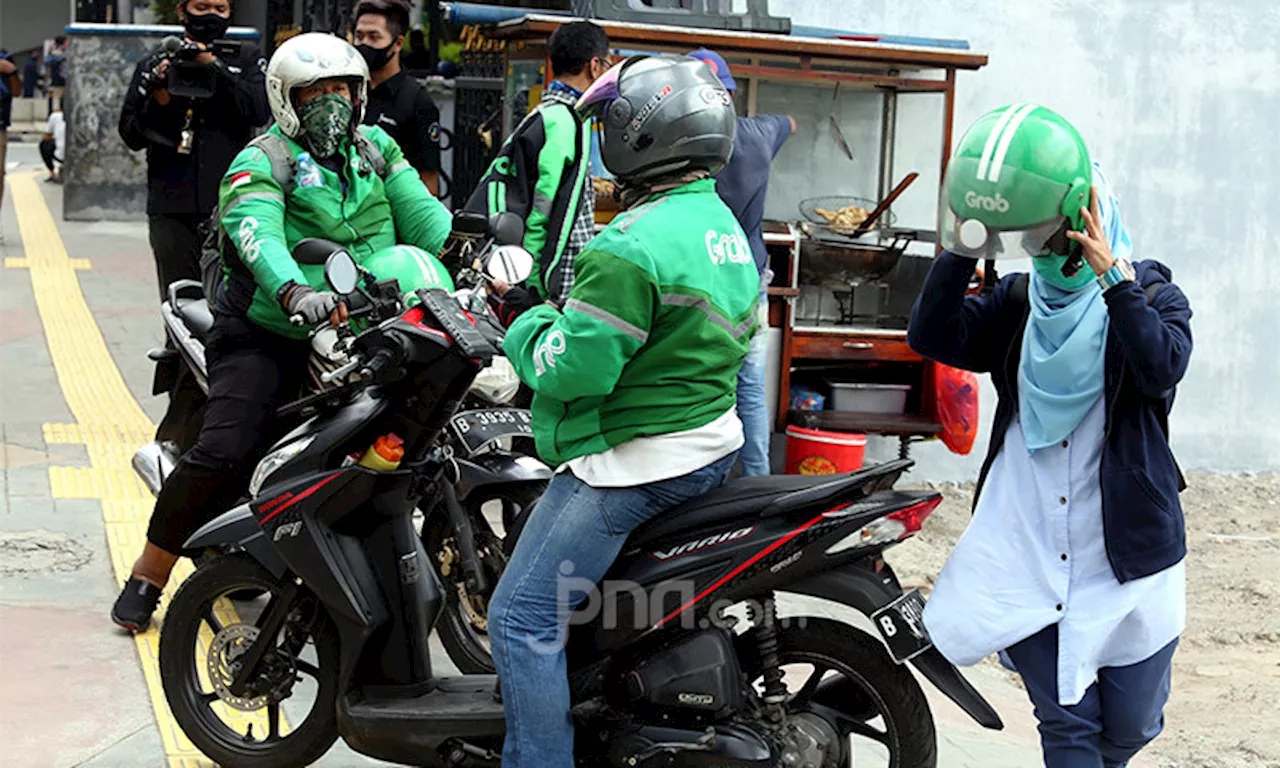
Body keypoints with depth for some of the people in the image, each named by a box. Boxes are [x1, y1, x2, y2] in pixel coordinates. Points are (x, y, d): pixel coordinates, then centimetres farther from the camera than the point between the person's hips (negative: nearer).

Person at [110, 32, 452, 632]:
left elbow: (422, 216, 4)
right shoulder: (263, 160, -7)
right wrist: (296, 294, -46)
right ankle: (148, 577, -2)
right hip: (268, 338, -5)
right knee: (225, 453, -18)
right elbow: (256, 233, -27)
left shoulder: (375, 148, 13)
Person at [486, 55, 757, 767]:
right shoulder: (726, 227, 11)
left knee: (523, 616, -5)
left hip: (634, 461, -11)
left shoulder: (634, 246, -21)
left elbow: (571, 366, -24)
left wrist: (523, 319, -3)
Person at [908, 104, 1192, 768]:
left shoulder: (1149, 293, -3)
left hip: (1127, 556, -2)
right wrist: (962, 247, -19)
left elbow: (1163, 367, -24)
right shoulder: (1016, 301, 5)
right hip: (1029, 556, 2)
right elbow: (933, 337, -10)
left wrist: (1111, 276, -29)